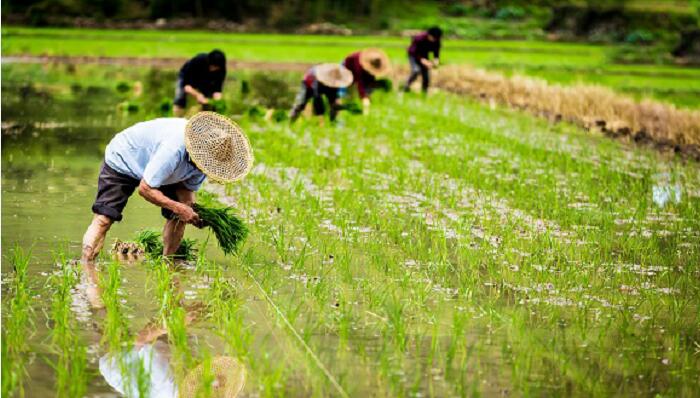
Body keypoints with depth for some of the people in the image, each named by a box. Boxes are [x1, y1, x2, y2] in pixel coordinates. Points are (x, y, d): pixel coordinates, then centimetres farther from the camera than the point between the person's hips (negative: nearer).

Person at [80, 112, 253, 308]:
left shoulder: (206, 155, -19)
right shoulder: (174, 150, -44)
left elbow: (188, 186, -5)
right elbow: (145, 188, -35)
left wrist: (192, 210, -25)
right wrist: (178, 207, -38)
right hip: (122, 160, -7)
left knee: (178, 218, -4)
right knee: (104, 218, -19)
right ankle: (88, 279, -22)